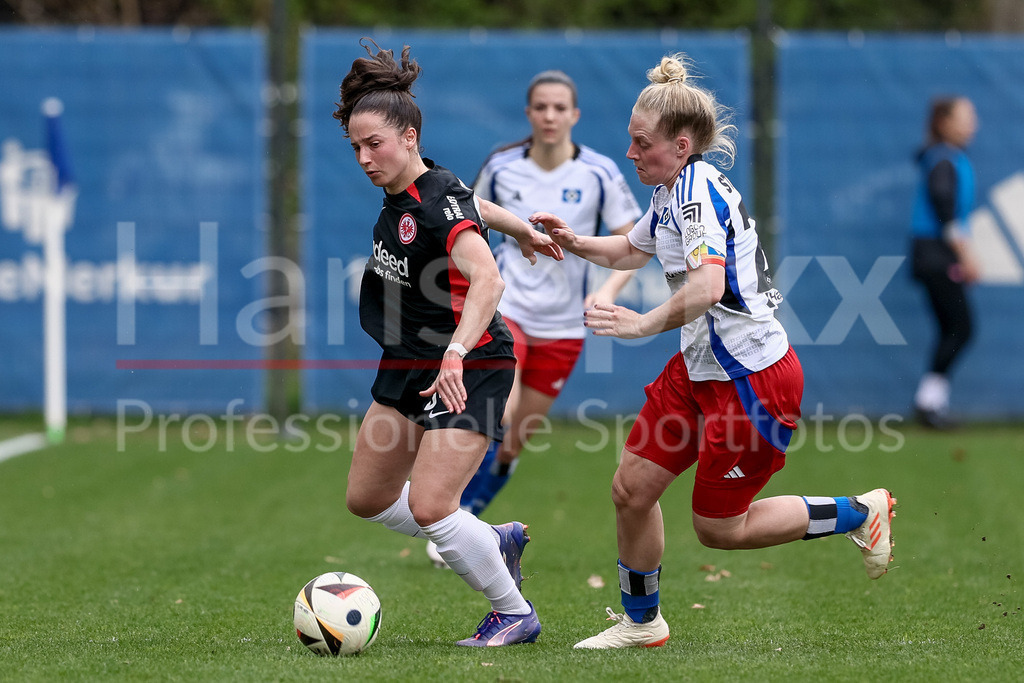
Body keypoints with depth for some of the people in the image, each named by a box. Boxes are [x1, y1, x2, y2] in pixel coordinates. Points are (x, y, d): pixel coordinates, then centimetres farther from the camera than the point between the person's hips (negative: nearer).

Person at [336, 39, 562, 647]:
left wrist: (455, 355, -50)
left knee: (429, 506, -18)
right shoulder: (401, 192, 3)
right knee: (367, 499, 12)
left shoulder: (438, 201, -23)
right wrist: (524, 230, 41)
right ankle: (497, 542, 31)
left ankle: (515, 614, 3)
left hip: (469, 369, -10)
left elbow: (487, 280, -38)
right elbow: (473, 205, 23)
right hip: (408, 367, 10)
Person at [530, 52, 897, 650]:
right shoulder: (672, 192, 8)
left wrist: (647, 324, -44)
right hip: (700, 368, 10)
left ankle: (859, 514, 16)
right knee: (632, 488, 7)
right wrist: (574, 243, 14)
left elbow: (707, 286, -37)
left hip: (754, 378, -10)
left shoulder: (699, 192, -22)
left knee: (718, 527, 0)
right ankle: (641, 622, 23)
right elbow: (632, 250, 29)